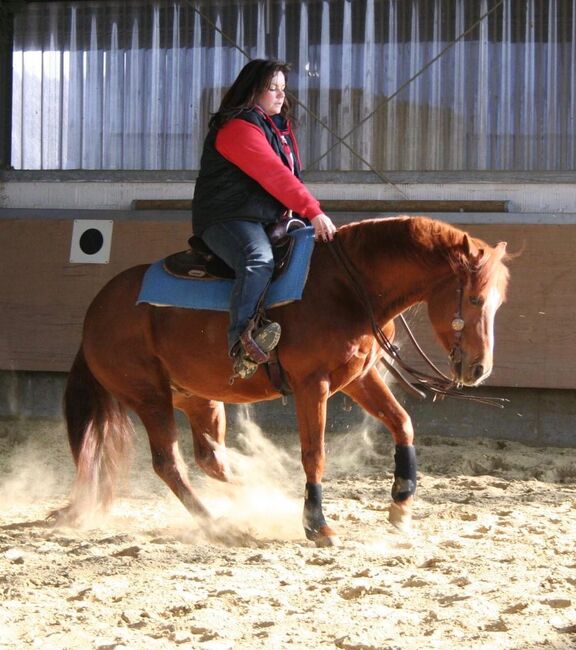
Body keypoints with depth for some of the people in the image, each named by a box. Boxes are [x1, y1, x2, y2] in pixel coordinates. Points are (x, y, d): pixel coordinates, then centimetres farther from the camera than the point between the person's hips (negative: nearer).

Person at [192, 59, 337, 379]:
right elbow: (273, 175, -22)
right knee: (259, 260, -35)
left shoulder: (281, 126, 21)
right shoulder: (239, 127, -13)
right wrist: (313, 211, -26)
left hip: (268, 219, 11)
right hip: (228, 217, -11)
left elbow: (291, 177, 21)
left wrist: (307, 214, 4)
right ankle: (242, 338, -50)